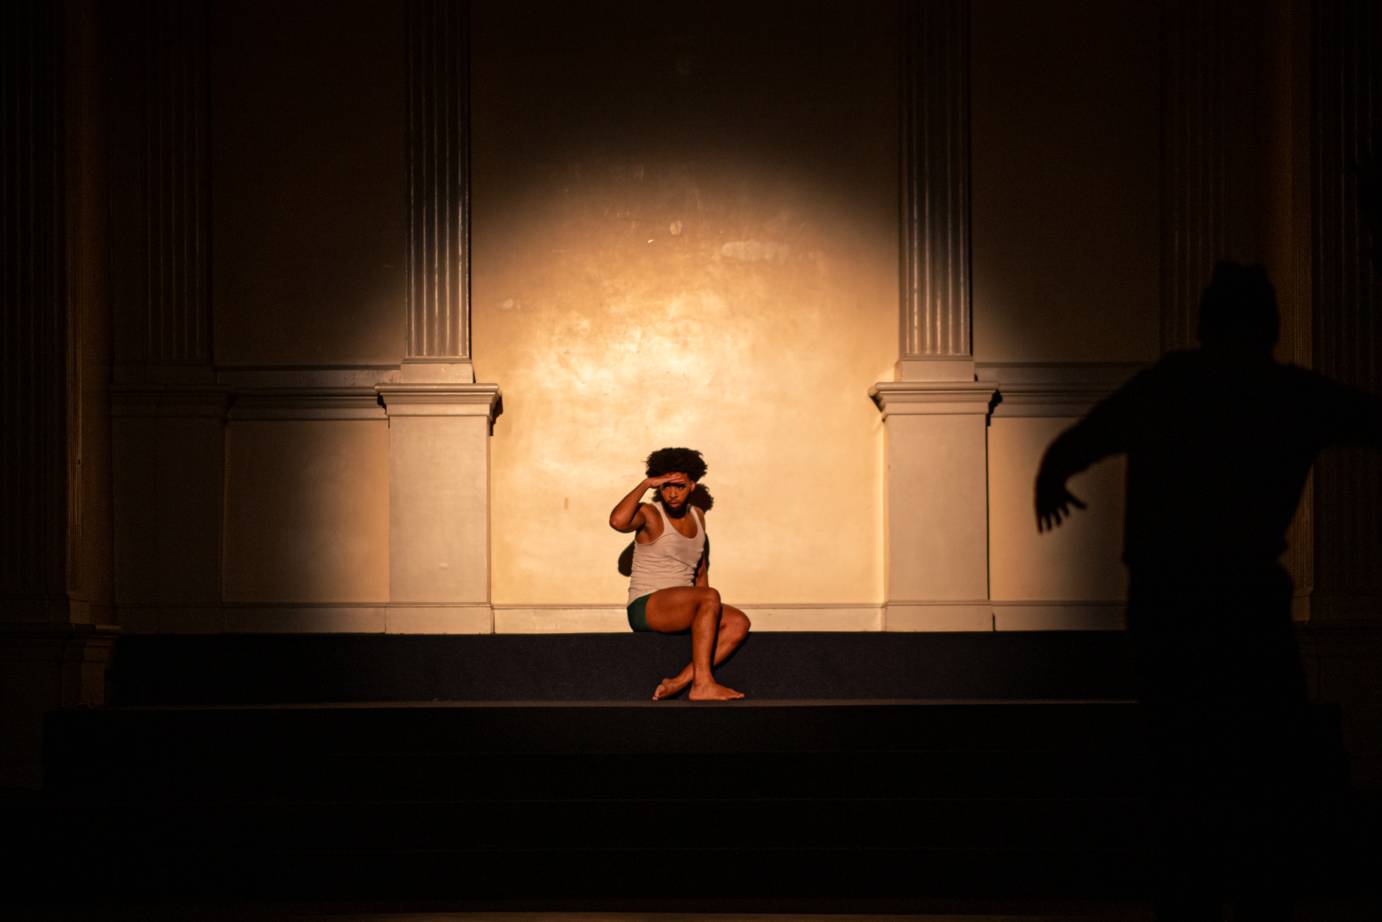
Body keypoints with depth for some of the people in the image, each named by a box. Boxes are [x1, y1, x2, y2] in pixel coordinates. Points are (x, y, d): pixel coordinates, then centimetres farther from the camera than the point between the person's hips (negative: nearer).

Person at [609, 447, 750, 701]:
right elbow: (617, 521, -31)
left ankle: (682, 680, -23)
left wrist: (707, 614, 11)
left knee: (738, 623, -16)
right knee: (711, 597, -31)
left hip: (680, 612, 7)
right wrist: (645, 484, -20)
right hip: (645, 608, -7)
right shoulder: (649, 514, -6)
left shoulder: (697, 517, 14)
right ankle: (702, 685, -34)